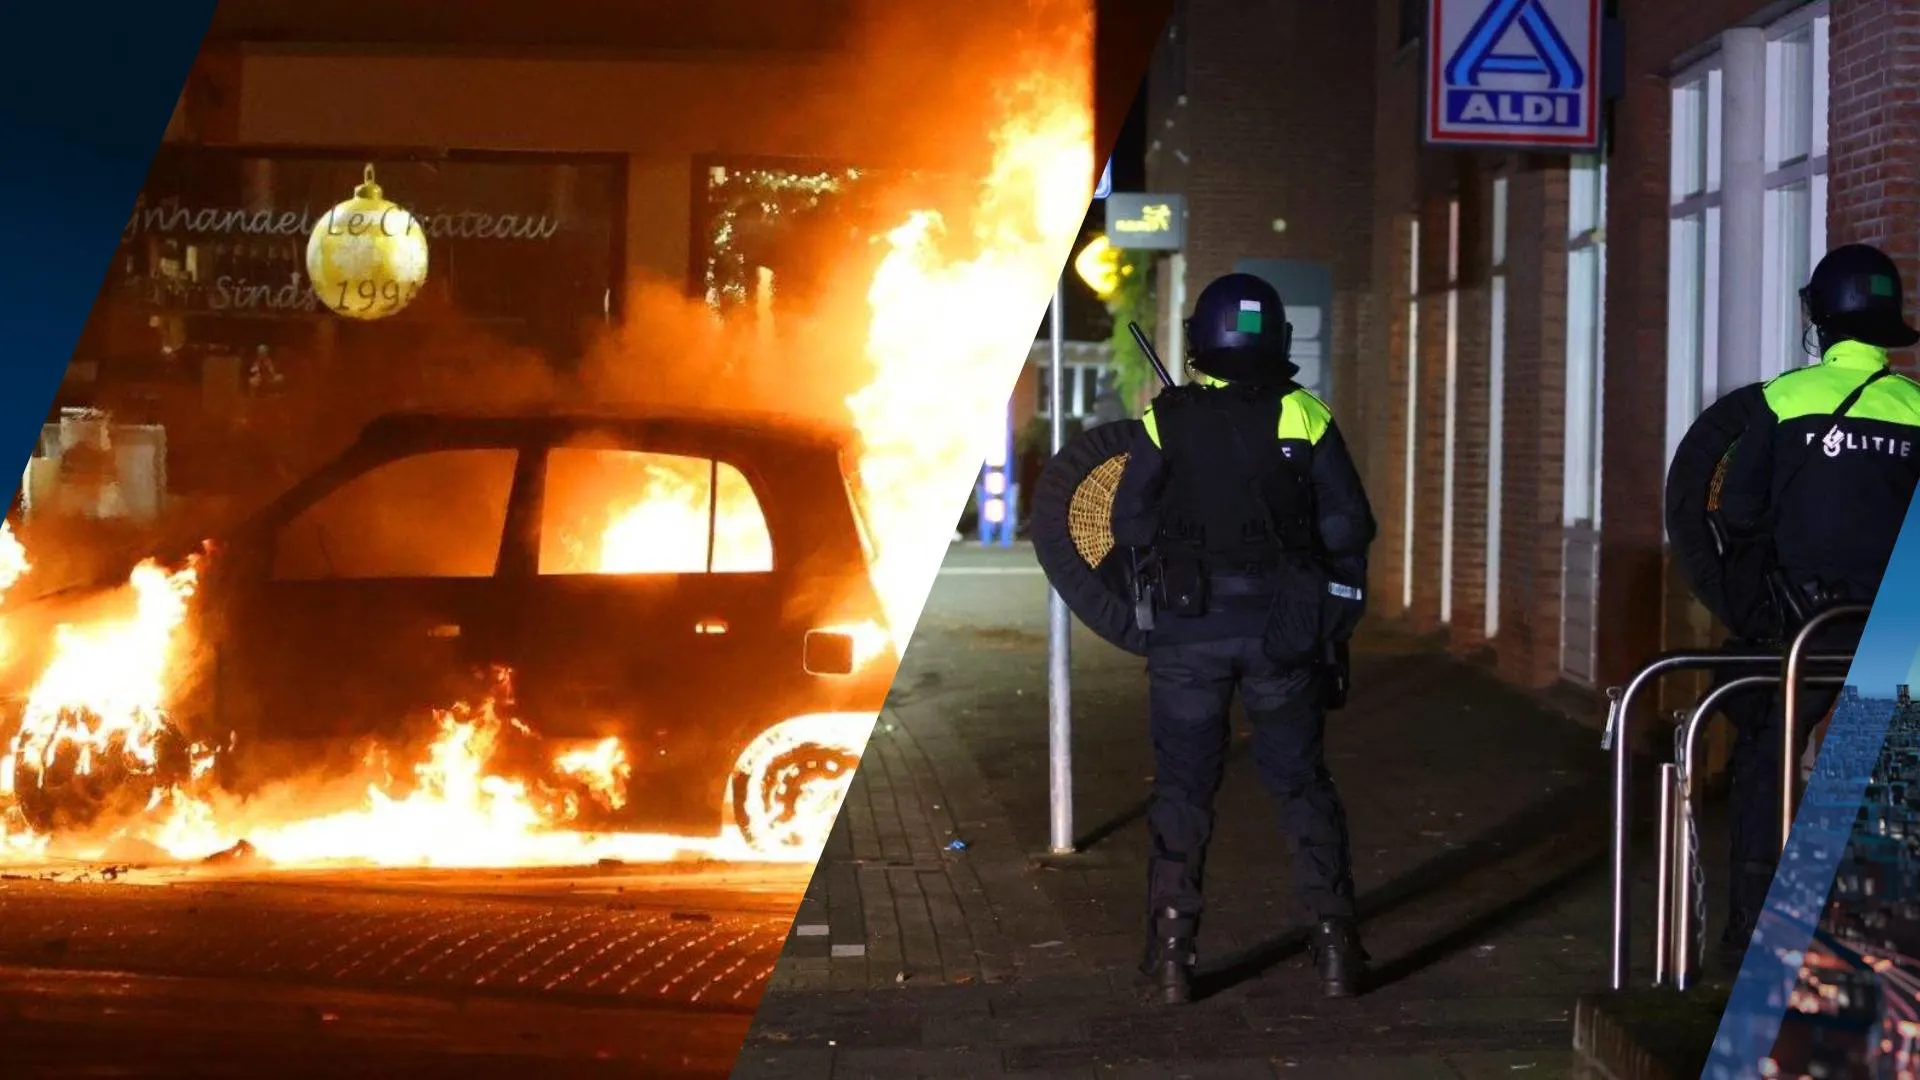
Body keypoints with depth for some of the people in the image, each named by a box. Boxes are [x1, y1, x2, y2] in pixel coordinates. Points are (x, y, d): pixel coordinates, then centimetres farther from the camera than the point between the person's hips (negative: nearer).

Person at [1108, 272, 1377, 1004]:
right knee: (1301, 783, 13)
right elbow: (1348, 525, -2)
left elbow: (1129, 524, 0)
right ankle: (1335, 944, 12)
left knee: (1183, 788, 9)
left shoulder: (1166, 421, -4)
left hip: (1187, 628, 0)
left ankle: (1171, 954, 8)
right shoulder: (1305, 419, -4)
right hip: (1281, 627, 1)